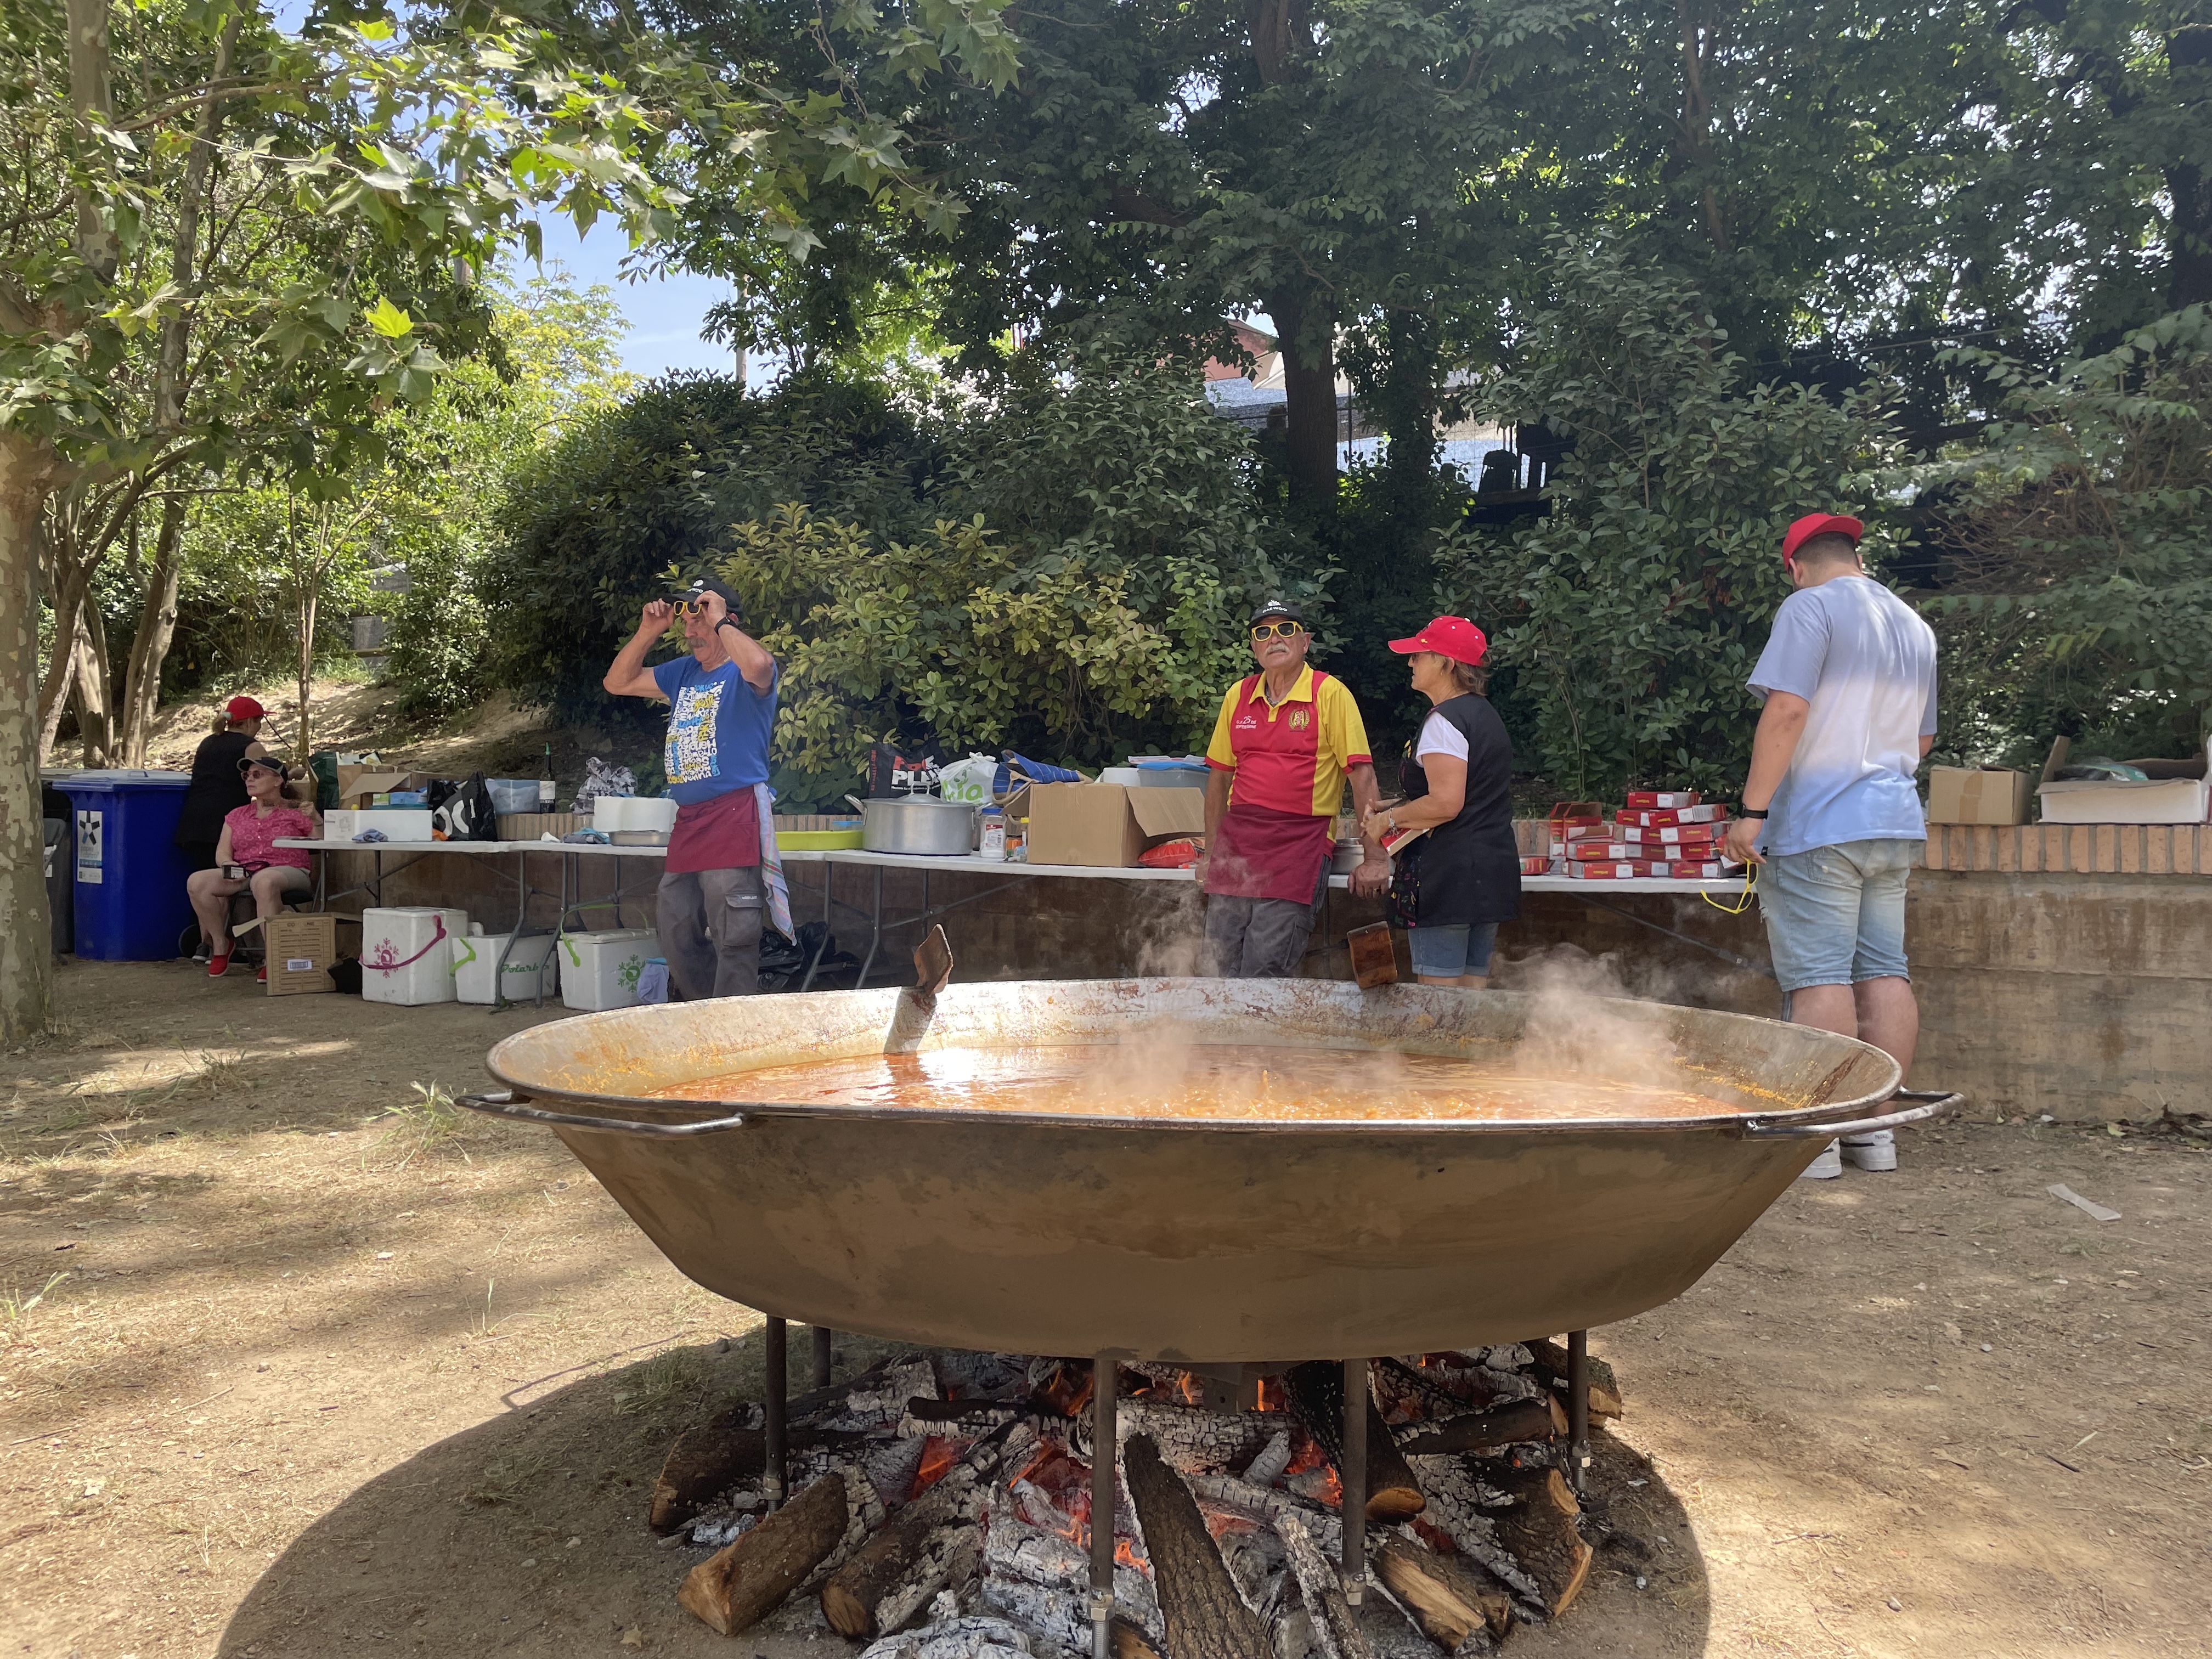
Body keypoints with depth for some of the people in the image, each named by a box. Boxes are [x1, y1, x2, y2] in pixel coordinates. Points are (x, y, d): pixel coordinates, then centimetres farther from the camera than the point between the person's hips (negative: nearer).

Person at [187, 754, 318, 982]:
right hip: (243, 875, 5)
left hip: (288, 871, -5)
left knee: (263, 881, -42)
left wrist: (313, 816, -11)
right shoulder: (237, 815, 25)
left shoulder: (296, 813, 12)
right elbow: (222, 852, 17)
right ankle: (221, 944, -5)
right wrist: (228, 865, -7)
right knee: (196, 881, -23)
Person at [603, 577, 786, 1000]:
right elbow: (618, 683, 25)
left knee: (732, 936, -9)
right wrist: (647, 633, 12)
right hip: (688, 819, 9)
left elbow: (758, 666, -30)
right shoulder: (683, 672, 20)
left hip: (734, 815, -9)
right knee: (675, 930, 14)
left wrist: (719, 620, -15)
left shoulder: (744, 673, -4)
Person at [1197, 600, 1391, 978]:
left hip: (1301, 843, -5)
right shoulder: (1238, 696, 13)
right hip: (1237, 839, 5)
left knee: (1264, 973, -11)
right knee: (1222, 966, 4)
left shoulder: (1331, 694, -2)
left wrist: (1375, 858, -9)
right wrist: (1211, 851, 17)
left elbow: (1362, 776, -5)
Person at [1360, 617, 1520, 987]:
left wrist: (1390, 819, -7)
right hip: (1494, 869, 10)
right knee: (1472, 992, 13)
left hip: (1451, 869, -10)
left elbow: (1446, 803, -22)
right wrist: (1399, 808, 18)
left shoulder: (1444, 721, -13)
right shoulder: (1486, 714, 18)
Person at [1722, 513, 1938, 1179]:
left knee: (1820, 978, -7)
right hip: (1895, 824, 8)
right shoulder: (1915, 626, 20)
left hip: (1819, 824, -8)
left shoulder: (1810, 607, -6)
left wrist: (1754, 809, -16)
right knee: (1885, 973, 8)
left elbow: (1787, 710, -17)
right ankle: (1876, 1131, 12)